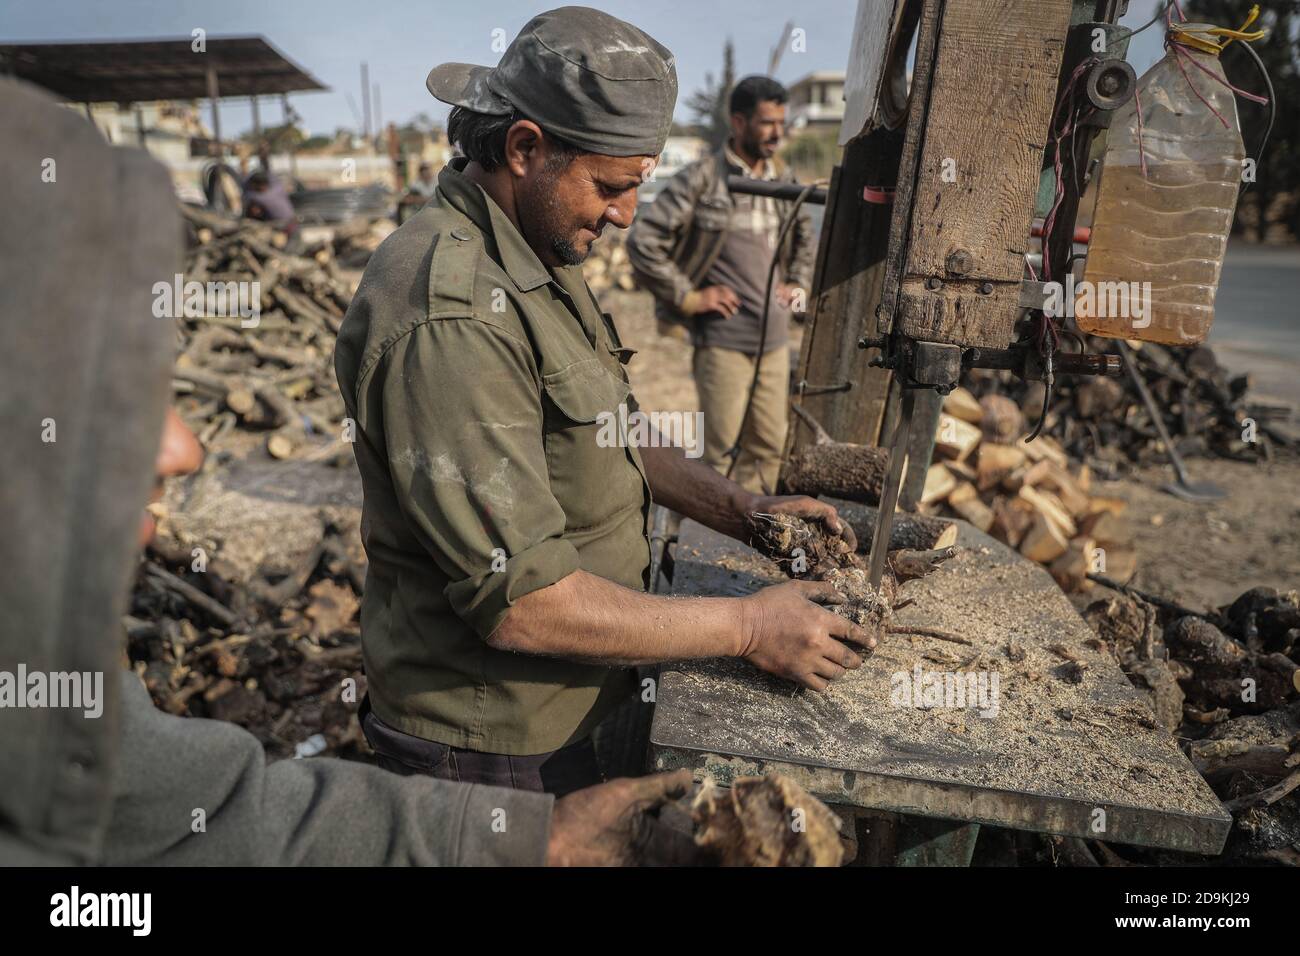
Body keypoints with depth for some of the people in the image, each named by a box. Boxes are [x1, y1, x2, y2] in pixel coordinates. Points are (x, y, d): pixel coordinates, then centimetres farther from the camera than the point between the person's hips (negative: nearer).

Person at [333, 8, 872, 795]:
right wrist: (746, 628, -21)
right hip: (496, 752, -9)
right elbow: (522, 602, -30)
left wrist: (745, 512, 1)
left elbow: (607, 433, 13)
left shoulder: (542, 264, 5)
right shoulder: (451, 315, -29)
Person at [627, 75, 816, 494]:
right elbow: (643, 240, -13)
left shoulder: (784, 180, 11)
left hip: (774, 337, 7)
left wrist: (798, 284, 14)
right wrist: (687, 296, -12)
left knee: (770, 444, 12)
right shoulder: (701, 179, -10)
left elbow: (806, 238, 29)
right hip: (723, 339, -6)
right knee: (723, 449, 1)